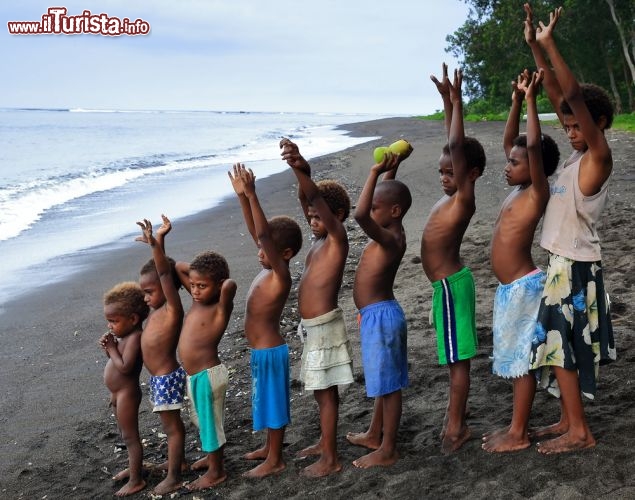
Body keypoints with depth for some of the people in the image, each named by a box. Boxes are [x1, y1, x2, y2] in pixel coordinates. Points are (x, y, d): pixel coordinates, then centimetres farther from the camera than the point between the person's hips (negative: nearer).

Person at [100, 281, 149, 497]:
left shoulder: (134, 338, -24)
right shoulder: (124, 336, 5)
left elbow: (125, 367, -30)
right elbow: (118, 360, 14)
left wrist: (111, 348, -21)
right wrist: (108, 348, -3)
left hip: (126, 394, -10)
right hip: (118, 394, 10)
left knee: (130, 437, 0)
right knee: (127, 435, 23)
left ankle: (136, 480, 9)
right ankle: (133, 467, 39)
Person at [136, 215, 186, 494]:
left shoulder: (172, 309, -20)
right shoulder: (157, 310, 4)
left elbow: (165, 274, -34)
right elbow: (158, 274, 17)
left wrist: (156, 243, -46)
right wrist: (155, 245, 10)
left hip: (167, 377, -9)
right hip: (158, 378, 9)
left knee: (171, 426, 1)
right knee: (171, 423, 22)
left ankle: (173, 477, 10)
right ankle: (179, 462, 38)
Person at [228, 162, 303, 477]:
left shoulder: (280, 275, -21)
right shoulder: (269, 269, 3)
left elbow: (264, 234, -33)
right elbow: (255, 231, 4)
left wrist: (251, 194, -37)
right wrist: (241, 195, -3)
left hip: (269, 351, -9)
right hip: (261, 350, 9)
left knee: (273, 402, 3)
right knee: (266, 400, 21)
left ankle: (275, 460, 16)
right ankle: (270, 448, 38)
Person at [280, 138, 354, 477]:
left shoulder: (337, 238, -12)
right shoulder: (320, 238, 10)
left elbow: (318, 200, -29)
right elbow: (307, 199, 8)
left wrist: (301, 170, -43)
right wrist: (300, 171, -10)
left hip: (325, 325, -9)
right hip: (312, 326, 9)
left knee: (325, 391, -2)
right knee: (320, 390, 20)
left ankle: (330, 459, 7)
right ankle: (325, 442, 35)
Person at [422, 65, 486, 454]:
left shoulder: (464, 200, -16)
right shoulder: (450, 198, 7)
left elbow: (459, 148, -25)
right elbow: (455, 148, 15)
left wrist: (456, 101, -24)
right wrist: (448, 104, 14)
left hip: (451, 284, -10)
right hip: (446, 282, 10)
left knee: (458, 357, -2)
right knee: (455, 356, 18)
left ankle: (456, 425, 6)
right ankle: (457, 414, 30)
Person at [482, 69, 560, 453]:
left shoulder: (537, 192, -13)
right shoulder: (519, 190, 9)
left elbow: (534, 146, -27)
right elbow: (510, 141, 18)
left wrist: (531, 99, -21)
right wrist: (517, 100, 10)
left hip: (523, 286, -9)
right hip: (509, 287, 9)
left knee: (522, 359, 0)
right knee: (514, 358, 15)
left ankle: (519, 434, 10)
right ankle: (516, 426, 26)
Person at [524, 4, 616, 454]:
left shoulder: (599, 156, -16)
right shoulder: (580, 151, 6)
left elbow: (576, 96, -27)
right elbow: (557, 94, 6)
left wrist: (550, 44, -28)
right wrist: (535, 45, 0)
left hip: (576, 267, -9)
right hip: (563, 263, 9)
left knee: (562, 345, -1)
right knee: (561, 344, 15)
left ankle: (580, 431, 10)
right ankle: (569, 420, 26)